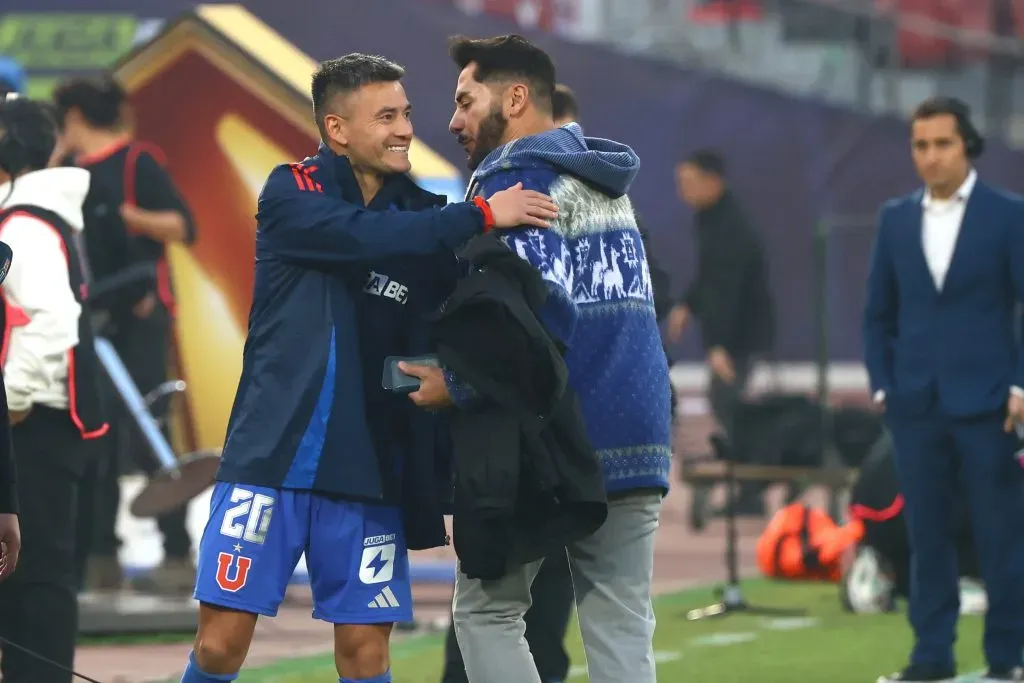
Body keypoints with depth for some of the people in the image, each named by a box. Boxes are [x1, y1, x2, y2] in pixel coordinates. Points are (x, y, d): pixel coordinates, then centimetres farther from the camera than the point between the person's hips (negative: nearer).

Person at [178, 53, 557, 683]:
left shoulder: (421, 216, 7)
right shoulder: (292, 194, -3)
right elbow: (363, 236, -22)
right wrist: (481, 216, -27)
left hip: (369, 466, 3)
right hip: (273, 457, -3)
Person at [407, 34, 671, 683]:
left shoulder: (513, 179, -9)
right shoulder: (605, 181, 17)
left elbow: (538, 313, -22)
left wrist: (457, 387, -11)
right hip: (638, 439, 7)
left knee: (487, 610, 7)